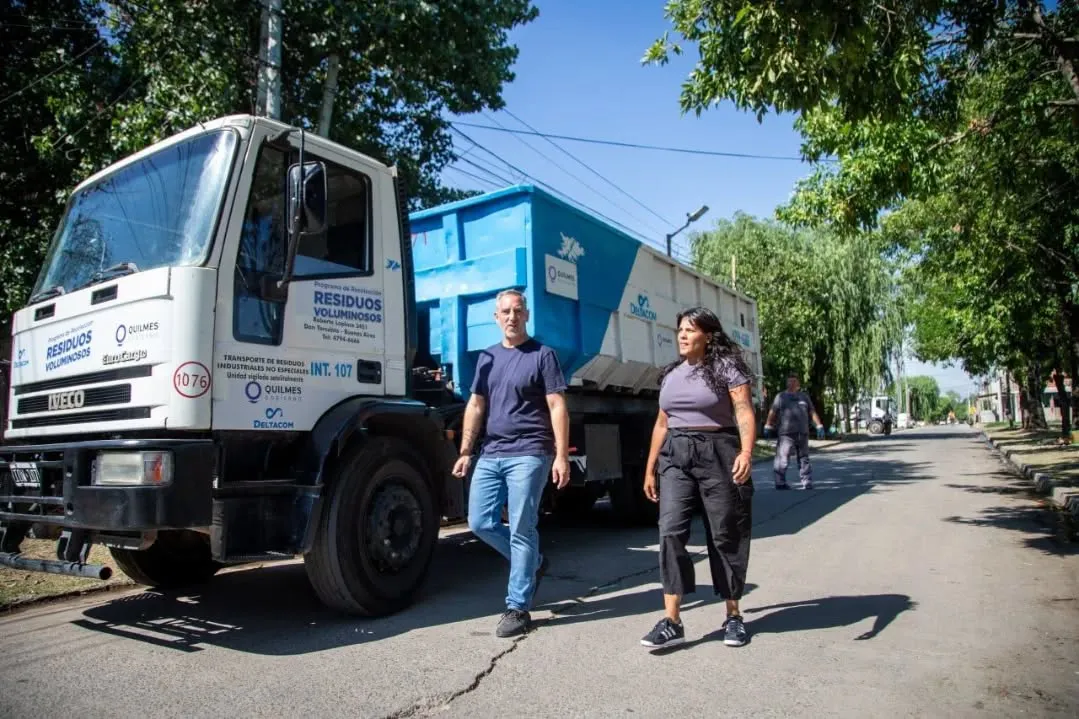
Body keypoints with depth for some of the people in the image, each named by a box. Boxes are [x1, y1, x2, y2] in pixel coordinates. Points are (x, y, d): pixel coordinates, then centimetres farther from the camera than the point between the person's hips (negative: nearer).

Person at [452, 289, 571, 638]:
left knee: (521, 530, -2)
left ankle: (517, 608, 8)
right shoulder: (487, 357, 16)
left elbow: (557, 407, -6)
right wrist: (465, 451, 10)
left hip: (528, 455, -6)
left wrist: (562, 455, -13)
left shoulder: (542, 355, -1)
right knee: (481, 523, 5)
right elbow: (476, 405, 16)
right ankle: (532, 563, 27)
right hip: (491, 455, 6)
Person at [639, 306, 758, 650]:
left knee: (724, 536, 5)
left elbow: (744, 413, -13)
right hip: (675, 455, 5)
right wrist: (650, 467, 17)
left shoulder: (726, 367, -3)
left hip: (717, 453, -4)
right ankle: (671, 622, -6)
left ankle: (733, 615, 22)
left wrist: (746, 452, -30)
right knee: (670, 531, -8)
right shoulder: (671, 373, 14)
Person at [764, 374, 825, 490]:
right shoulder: (781, 396, 8)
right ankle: (780, 483, -5)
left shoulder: (804, 396, 16)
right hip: (786, 434, -3)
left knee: (804, 459, 9)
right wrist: (768, 427, -3)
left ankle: (807, 483, 14)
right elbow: (772, 413, 4)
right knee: (782, 459, -9)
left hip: (803, 433, 3)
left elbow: (813, 412, 14)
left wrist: (819, 427, 5)